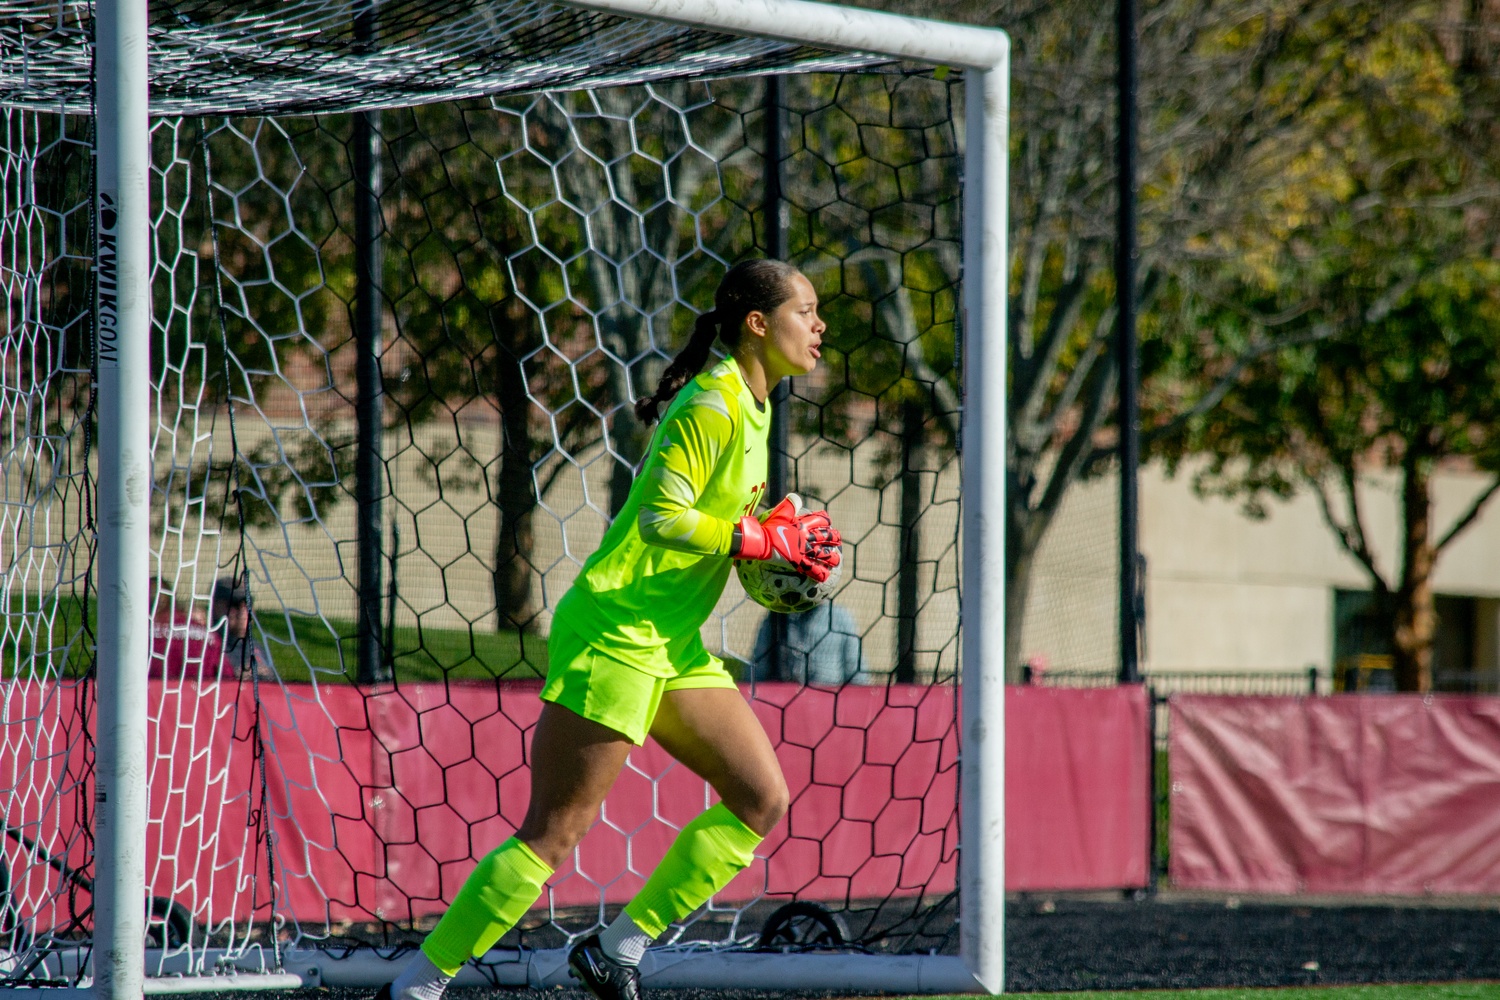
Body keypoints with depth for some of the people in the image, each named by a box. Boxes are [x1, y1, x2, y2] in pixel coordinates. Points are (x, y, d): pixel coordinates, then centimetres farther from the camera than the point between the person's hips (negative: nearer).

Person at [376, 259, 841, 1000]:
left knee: (762, 800, 3)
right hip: (615, 630, -10)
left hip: (672, 643, 10)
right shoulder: (712, 404, -16)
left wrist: (788, 546, 9)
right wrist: (761, 540, -18)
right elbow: (660, 517, -24)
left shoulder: (749, 408, 13)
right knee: (555, 833, -9)